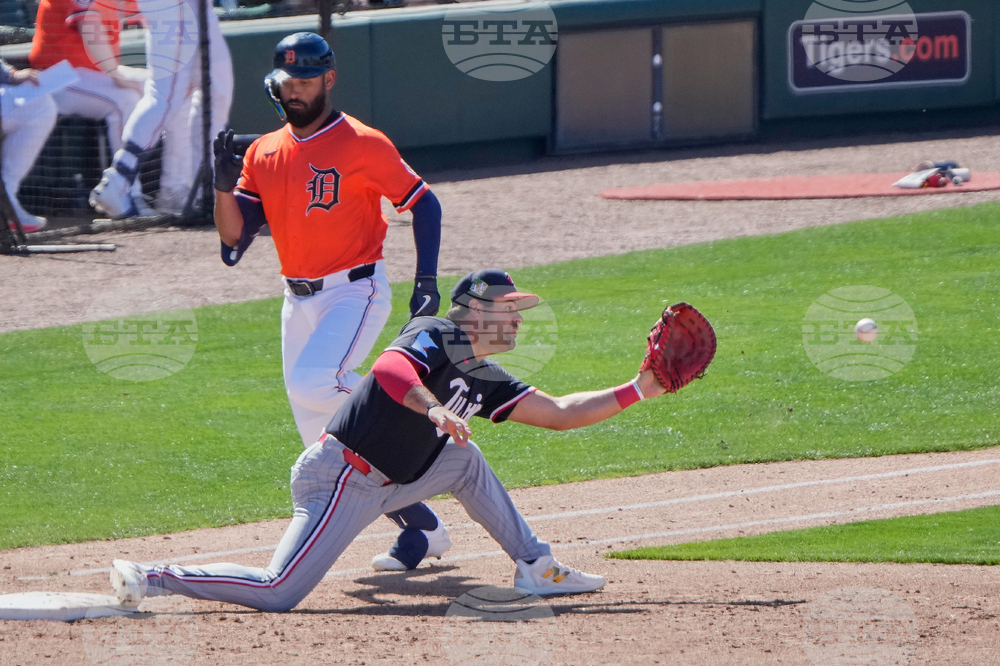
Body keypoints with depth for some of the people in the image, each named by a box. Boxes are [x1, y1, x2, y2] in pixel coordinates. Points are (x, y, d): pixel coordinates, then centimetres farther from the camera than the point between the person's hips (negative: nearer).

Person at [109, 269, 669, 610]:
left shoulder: (484, 381, 16)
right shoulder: (434, 338, -9)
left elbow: (560, 413, 19)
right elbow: (388, 369, -31)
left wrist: (638, 390, 15)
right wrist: (434, 409, -46)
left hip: (377, 485, 9)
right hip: (338, 479, -9)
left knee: (466, 462, 13)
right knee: (278, 593, -18)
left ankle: (536, 567, 19)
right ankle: (153, 579, -9)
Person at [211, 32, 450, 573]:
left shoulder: (362, 145, -8)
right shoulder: (263, 153, 9)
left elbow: (423, 204, -4)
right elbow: (234, 237, 5)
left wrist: (426, 281, -12)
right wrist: (224, 184, -12)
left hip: (355, 291, -7)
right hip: (298, 301, 7)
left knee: (313, 384, -31)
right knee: (320, 439, 4)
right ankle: (420, 529, 14)